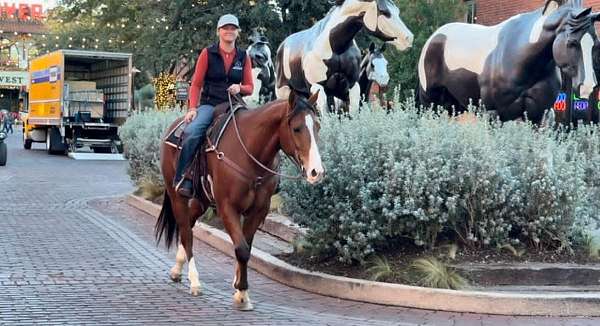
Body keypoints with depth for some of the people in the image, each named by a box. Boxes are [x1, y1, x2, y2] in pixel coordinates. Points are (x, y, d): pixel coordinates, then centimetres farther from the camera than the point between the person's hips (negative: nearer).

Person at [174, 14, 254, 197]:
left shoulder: (243, 57, 11)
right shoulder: (208, 54, 4)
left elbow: (250, 88, 13)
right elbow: (196, 84, 3)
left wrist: (240, 88, -11)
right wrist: (192, 108, -9)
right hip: (209, 104, -2)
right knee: (191, 132, -31)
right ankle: (182, 180, -24)